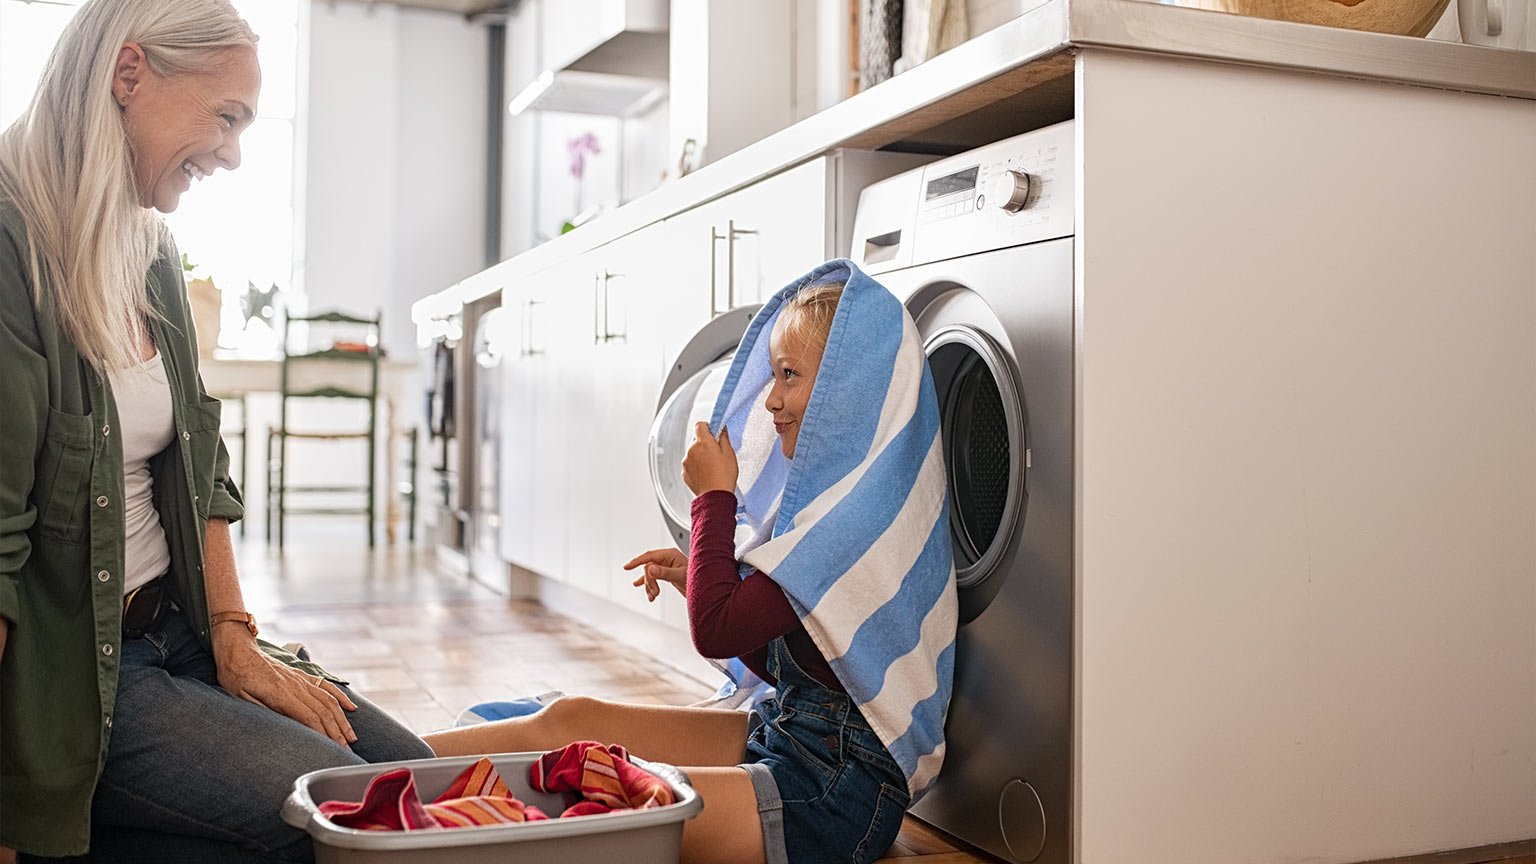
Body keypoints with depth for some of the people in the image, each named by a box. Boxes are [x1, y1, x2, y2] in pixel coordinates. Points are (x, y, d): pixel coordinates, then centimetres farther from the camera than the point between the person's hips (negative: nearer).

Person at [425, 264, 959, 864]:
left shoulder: (862, 510, -21)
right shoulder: (831, 490, 10)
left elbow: (718, 631, -24)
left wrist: (716, 494, -12)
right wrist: (698, 578, 4)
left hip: (841, 789, -9)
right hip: (786, 731, 9)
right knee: (572, 718, 4)